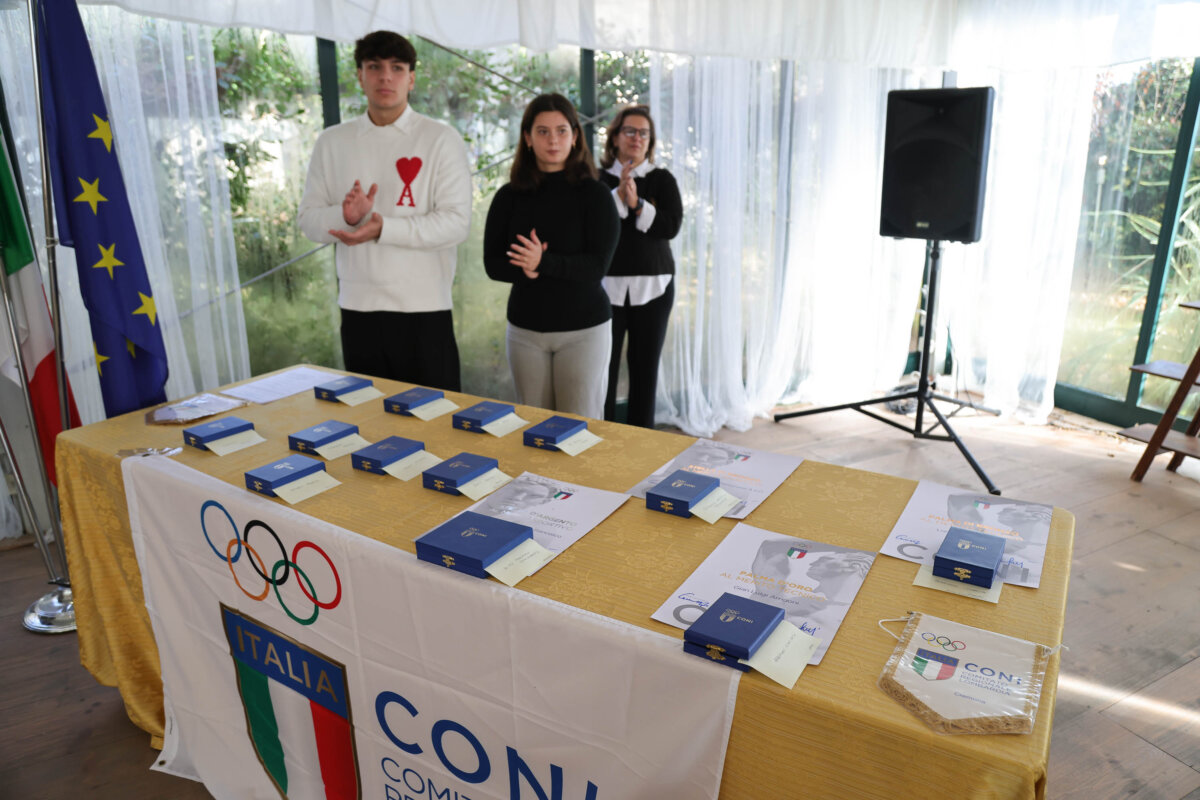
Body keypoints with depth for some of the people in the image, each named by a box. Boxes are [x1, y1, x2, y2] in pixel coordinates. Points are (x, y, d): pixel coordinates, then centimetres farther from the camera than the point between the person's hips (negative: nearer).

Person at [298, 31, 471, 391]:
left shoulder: (442, 139, -1)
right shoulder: (332, 142, 10)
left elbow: (457, 223, -10)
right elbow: (308, 218, 8)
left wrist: (383, 228, -21)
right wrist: (346, 216, -14)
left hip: (424, 308, -3)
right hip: (357, 307, 4)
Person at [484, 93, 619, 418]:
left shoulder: (594, 194, -5)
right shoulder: (509, 197, 4)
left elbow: (598, 265, -13)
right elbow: (492, 263, 2)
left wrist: (544, 263, -26)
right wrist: (524, 269, -19)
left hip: (584, 328, -3)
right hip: (525, 328, 3)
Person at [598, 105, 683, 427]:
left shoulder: (662, 179, 7)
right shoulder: (598, 179, 5)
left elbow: (672, 226, -6)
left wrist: (637, 204, -17)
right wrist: (618, 196, -20)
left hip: (653, 286, 1)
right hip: (607, 284, -1)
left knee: (645, 370, 5)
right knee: (604, 368, -2)